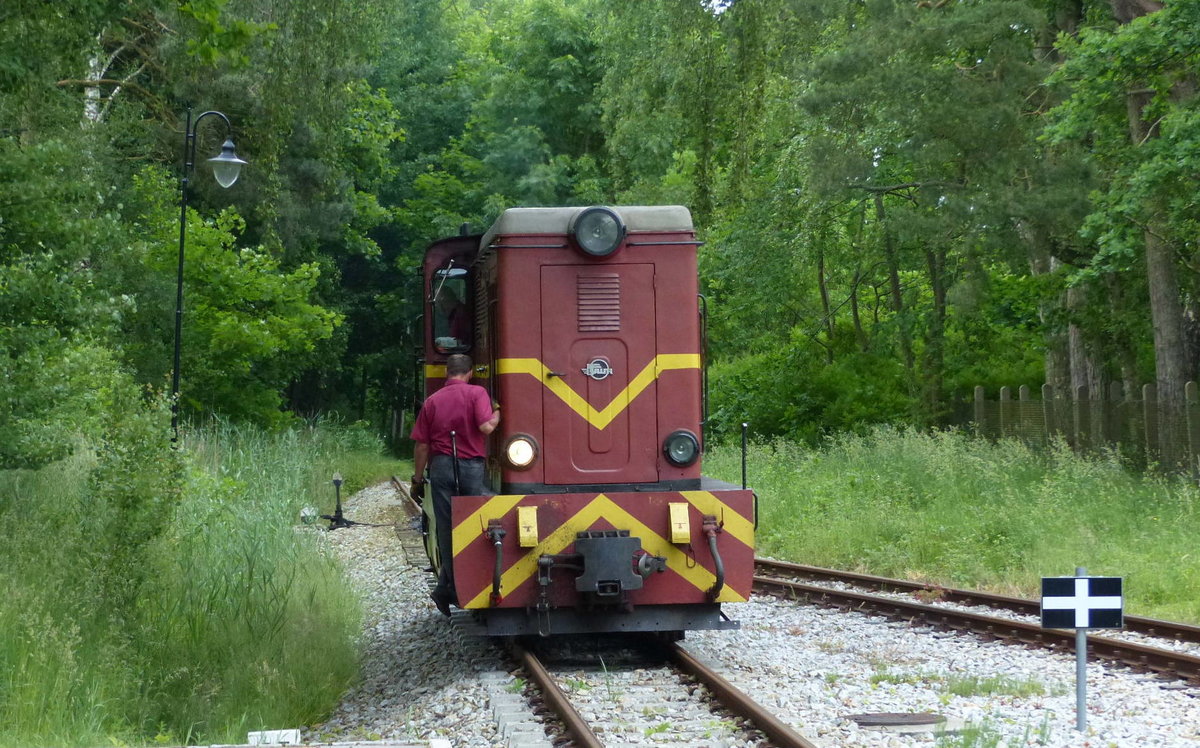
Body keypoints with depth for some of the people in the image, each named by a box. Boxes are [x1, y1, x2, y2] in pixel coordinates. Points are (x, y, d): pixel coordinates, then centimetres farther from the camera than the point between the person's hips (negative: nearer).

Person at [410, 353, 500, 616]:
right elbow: (486, 427, -15)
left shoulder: (432, 401, 7)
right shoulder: (477, 393, -2)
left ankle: (449, 590, 7)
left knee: (446, 529, 6)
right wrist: (498, 412, 6)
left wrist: (417, 479, 13)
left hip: (441, 466, 3)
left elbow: (421, 445, 6)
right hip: (471, 466, -3)